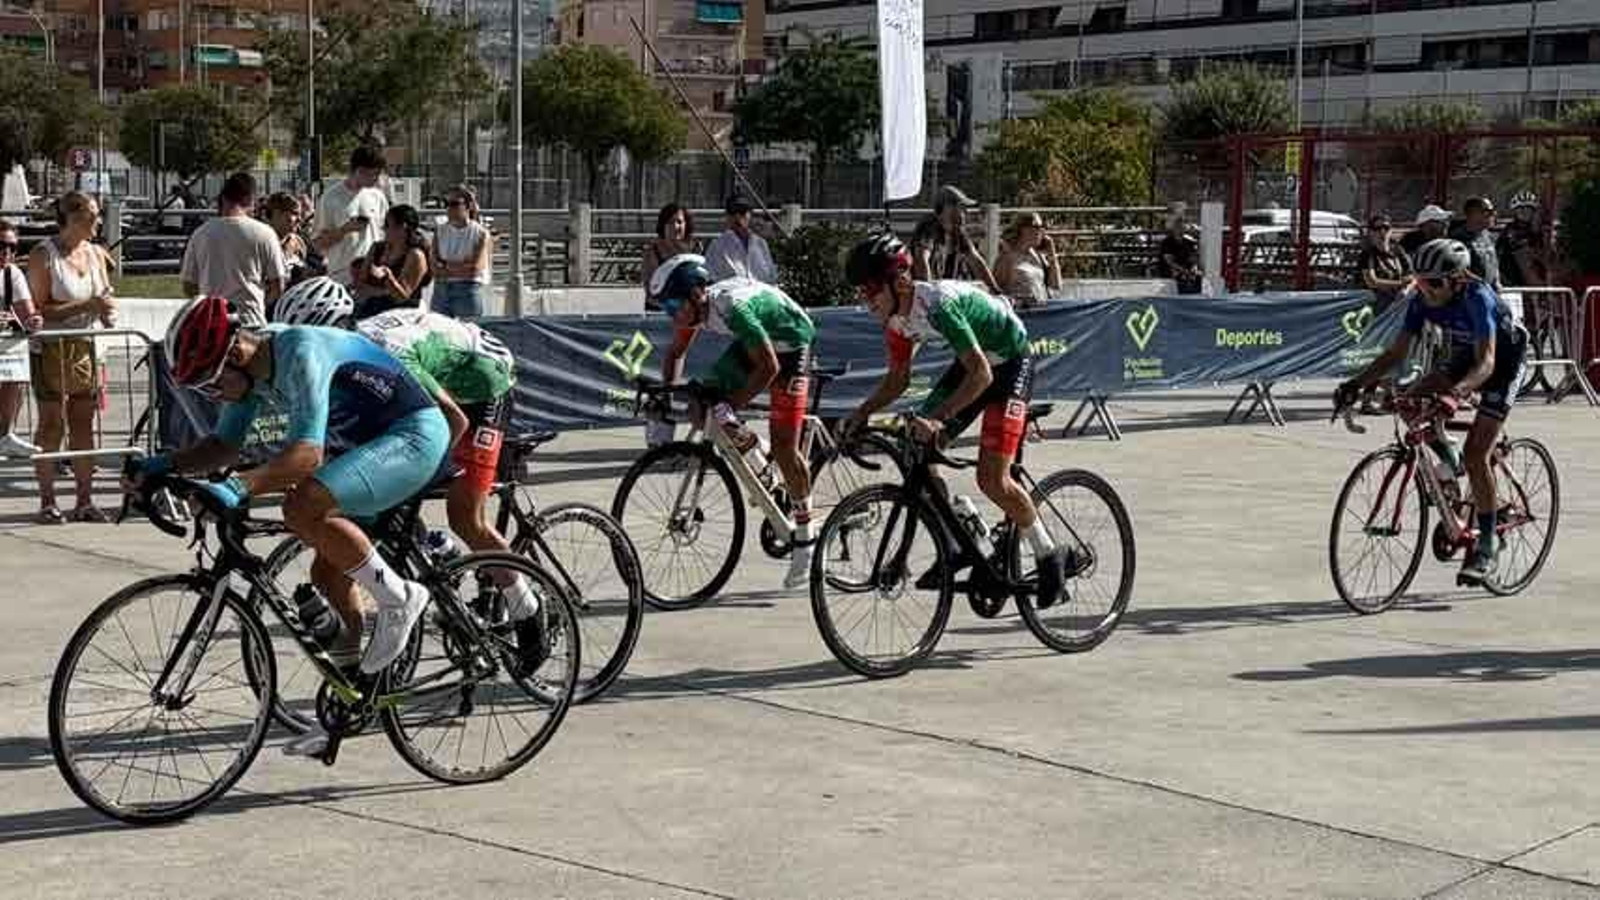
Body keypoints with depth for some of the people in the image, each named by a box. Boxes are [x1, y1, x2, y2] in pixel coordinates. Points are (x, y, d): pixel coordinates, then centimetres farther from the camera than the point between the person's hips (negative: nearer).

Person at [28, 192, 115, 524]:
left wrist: (108, 312, -5)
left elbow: (106, 296, 18)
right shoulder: (43, 255, -9)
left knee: (84, 425, 6)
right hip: (51, 347, -5)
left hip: (85, 347, 5)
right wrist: (86, 305, -21)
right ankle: (47, 502, 3)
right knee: (51, 425, -2)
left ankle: (84, 502, 10)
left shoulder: (96, 254, 8)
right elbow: (40, 309, -14)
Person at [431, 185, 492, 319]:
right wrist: (461, 266, -10)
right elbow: (435, 267, 2)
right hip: (441, 291, 4)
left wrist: (447, 265, -2)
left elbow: (474, 269, -9)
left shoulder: (481, 234, -1)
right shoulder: (440, 231, 11)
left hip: (468, 291, -4)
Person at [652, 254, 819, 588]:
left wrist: (732, 406, -40)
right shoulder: (695, 307, -12)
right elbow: (676, 352, 7)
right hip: (755, 341, 8)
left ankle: (805, 536, 0)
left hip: (791, 344, -8)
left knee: (783, 447, -13)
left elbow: (769, 367, -38)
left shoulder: (732, 306, -36)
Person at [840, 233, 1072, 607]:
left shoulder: (938, 303, -33)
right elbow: (897, 379, 6)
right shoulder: (897, 317, -8)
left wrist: (938, 416, -45)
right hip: (973, 363, 8)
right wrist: (863, 412, -10)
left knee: (992, 480, -17)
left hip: (1010, 362, -8)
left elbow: (981, 374, -36)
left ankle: (1051, 555, 4)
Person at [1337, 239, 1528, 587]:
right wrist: (1357, 382, -27)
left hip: (1502, 362, -6)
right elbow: (1397, 352, -14)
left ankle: (1486, 547, -5)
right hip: (1464, 356, 6)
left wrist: (1459, 389, -60)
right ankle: (1448, 465, 7)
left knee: (1476, 453, -16)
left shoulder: (1477, 299, -33)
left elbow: (1486, 362, -41)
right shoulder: (1422, 300, -16)